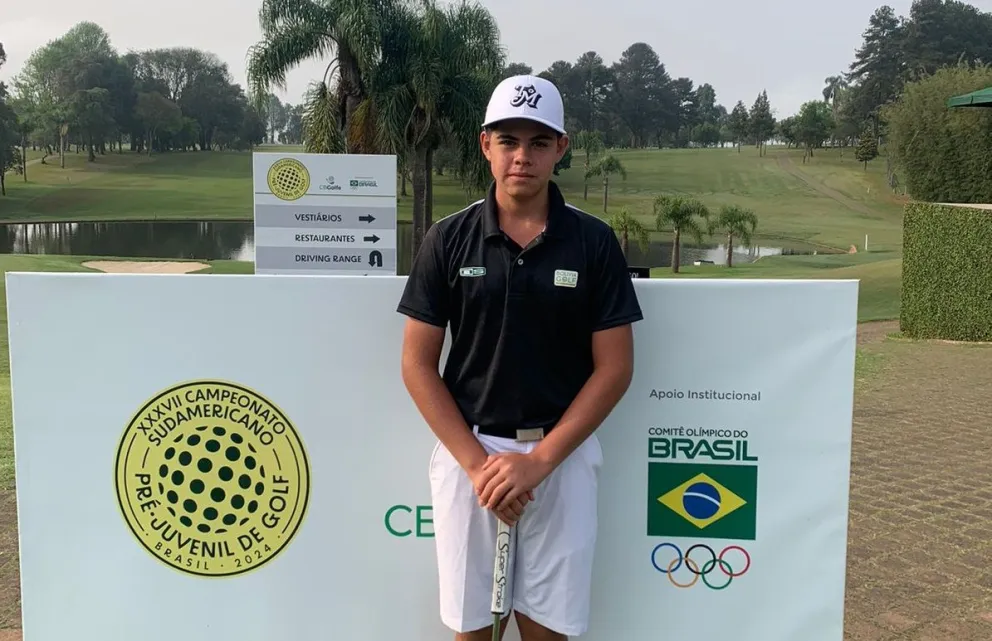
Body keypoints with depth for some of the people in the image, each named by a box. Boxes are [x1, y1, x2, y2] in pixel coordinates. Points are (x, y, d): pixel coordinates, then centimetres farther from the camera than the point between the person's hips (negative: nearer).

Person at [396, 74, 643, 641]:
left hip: (562, 456, 0)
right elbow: (418, 365, -1)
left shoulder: (594, 242, -2)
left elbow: (614, 367, -4)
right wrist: (476, 463, -10)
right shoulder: (448, 240, -2)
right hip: (468, 452, 1)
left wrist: (540, 460, -12)